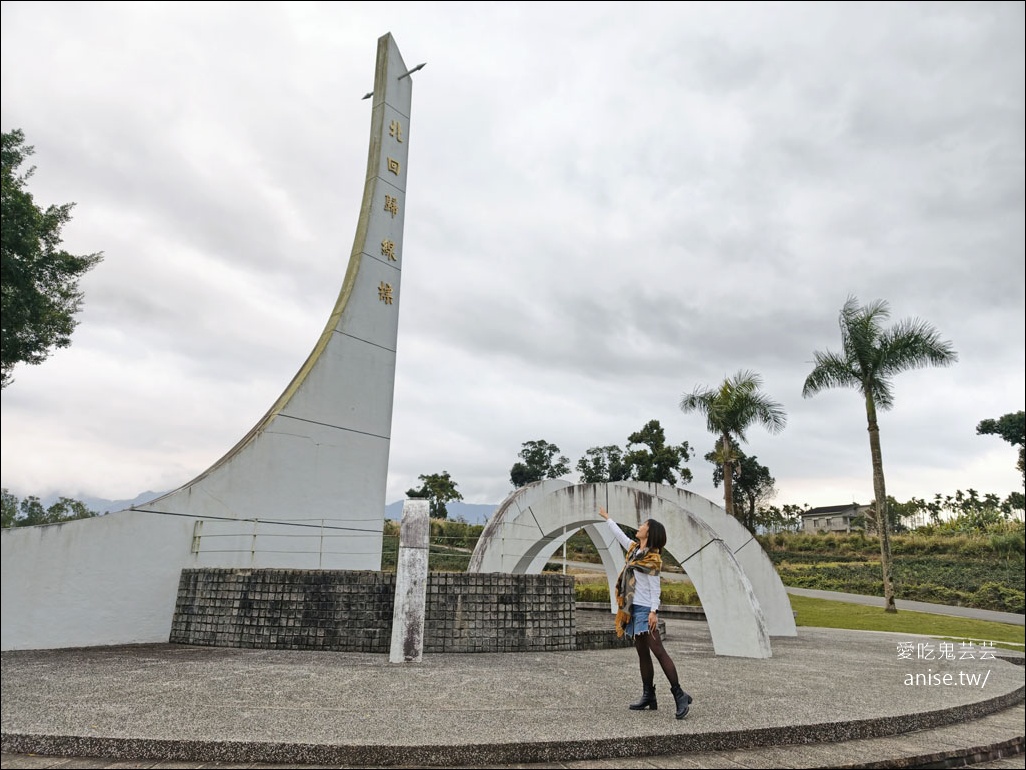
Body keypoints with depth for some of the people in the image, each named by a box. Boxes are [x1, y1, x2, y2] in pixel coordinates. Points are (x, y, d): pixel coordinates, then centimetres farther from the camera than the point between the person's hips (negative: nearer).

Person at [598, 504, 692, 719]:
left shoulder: (652, 558, -12)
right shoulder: (634, 548, 10)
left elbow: (655, 588, -14)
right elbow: (619, 535, 26)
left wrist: (653, 611, -21)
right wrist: (606, 517, 35)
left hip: (645, 610, -8)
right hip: (633, 609, 8)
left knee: (658, 651, -11)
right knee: (642, 653, 10)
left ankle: (679, 695, -7)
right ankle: (648, 697, 14)